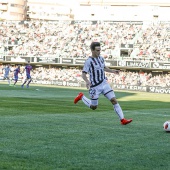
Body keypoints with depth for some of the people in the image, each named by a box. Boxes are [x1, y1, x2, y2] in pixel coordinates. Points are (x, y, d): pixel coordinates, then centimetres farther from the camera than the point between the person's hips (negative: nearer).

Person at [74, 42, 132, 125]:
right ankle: (81, 97, 34)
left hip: (104, 84, 5)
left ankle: (122, 120, -12)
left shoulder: (101, 58, 6)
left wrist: (112, 71, 9)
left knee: (114, 100, -10)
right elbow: (83, 74, -20)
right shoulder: (88, 61, -15)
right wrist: (87, 81, -40)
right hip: (95, 87, -5)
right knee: (93, 107, 8)